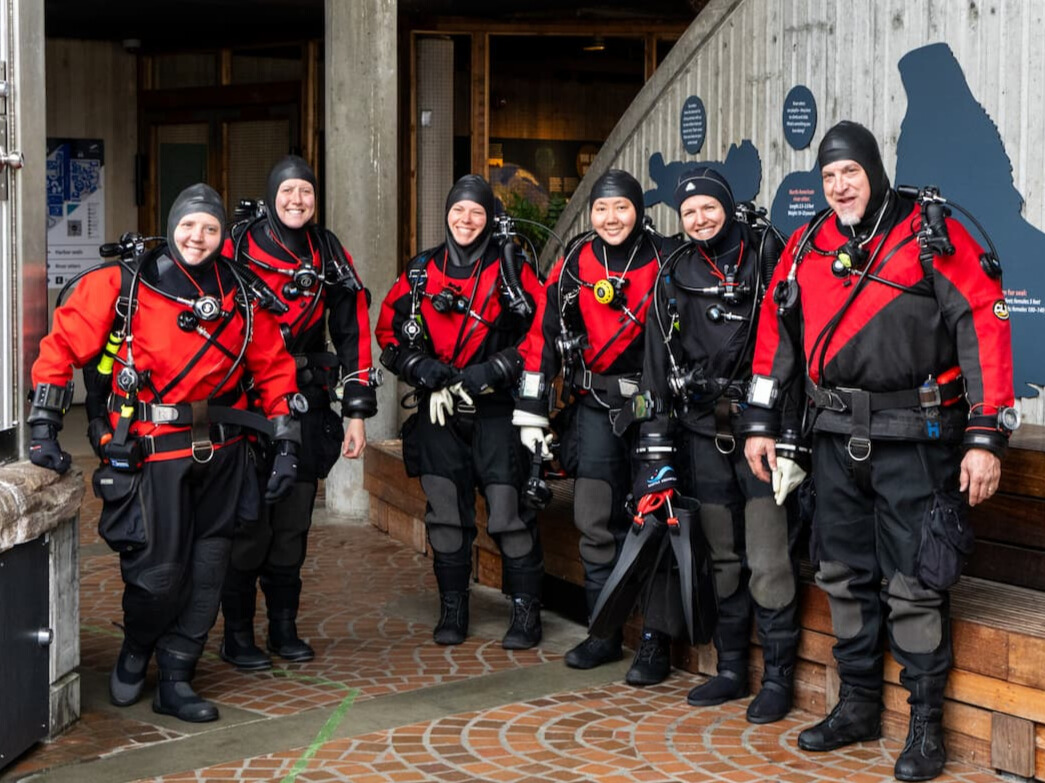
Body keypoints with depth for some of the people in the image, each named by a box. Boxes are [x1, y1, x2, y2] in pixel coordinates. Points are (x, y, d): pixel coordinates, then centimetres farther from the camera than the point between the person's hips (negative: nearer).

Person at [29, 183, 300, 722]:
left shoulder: (240, 296, 5)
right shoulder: (122, 287, -6)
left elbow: (273, 367, 11)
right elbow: (62, 345, -4)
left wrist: (286, 443, 6)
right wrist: (44, 426, -10)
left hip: (220, 454, 4)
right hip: (152, 453, -4)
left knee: (206, 570, 6)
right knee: (159, 572, -5)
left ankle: (176, 679, 20)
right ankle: (134, 653, 26)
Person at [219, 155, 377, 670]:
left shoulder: (330, 256, 7)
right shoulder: (238, 250, -5)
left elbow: (354, 334, 8)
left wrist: (357, 412, 4)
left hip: (308, 401, 4)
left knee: (294, 523, 9)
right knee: (249, 522, -3)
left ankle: (284, 628, 22)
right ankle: (237, 636, 9)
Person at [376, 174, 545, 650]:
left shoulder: (510, 269, -2)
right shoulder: (421, 272, 9)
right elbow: (389, 331, 10)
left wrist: (490, 372, -15)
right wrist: (424, 370, -7)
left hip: (496, 410, -3)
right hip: (439, 412, 3)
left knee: (508, 512, -7)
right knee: (445, 515, 6)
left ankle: (526, 611, 6)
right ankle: (452, 610, 18)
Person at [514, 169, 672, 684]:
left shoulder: (662, 261, -2)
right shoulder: (575, 263, 5)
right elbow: (544, 333, 5)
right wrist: (531, 410, 2)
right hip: (594, 406, 3)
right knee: (595, 523, 4)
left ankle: (655, 644, 4)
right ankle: (604, 634, 17)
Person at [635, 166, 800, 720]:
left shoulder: (767, 259, -1)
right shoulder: (675, 276, 10)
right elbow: (658, 361, 11)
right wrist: (656, 430, 5)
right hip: (704, 431, 4)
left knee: (769, 560, -6)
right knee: (721, 557, 11)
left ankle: (777, 676, 5)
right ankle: (731, 669, 22)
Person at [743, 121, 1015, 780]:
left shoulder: (932, 237, -7)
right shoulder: (807, 247, 9)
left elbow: (986, 328, -11)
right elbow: (777, 332, 16)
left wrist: (986, 437, -16)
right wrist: (761, 424, 14)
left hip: (914, 438, -5)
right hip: (838, 439, 5)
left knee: (914, 586, -1)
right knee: (843, 575, 13)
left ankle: (927, 725, 13)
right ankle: (859, 706, 28)